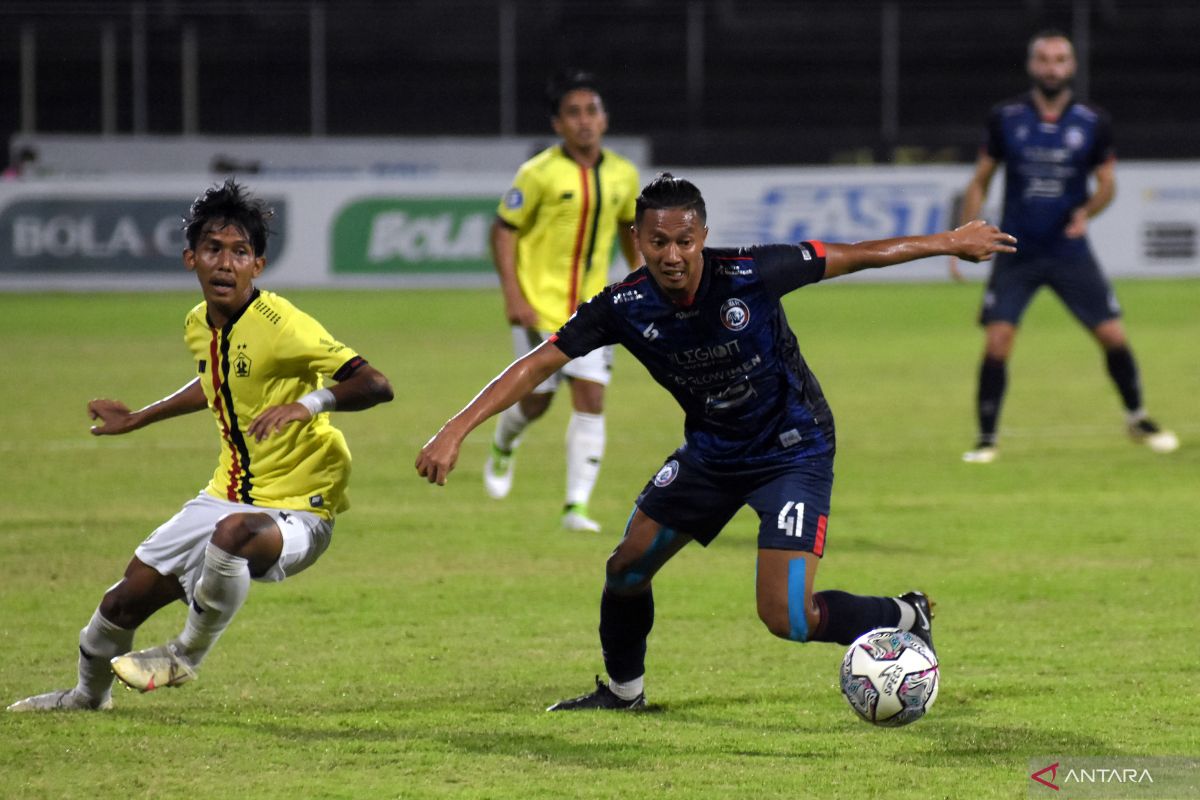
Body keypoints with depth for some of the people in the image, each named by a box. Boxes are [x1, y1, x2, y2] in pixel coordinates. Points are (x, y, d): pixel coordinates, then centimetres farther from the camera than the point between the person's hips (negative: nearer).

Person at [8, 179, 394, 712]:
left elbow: (374, 385, -27)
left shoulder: (279, 324, -21)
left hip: (296, 510, -8)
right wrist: (137, 420, 35)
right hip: (227, 498, 8)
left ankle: (185, 657, -13)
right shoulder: (199, 326, 3)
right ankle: (88, 694, 42)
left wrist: (309, 403, -43)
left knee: (233, 532, -40)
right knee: (128, 597, 9)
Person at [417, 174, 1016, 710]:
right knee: (627, 567, 6)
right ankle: (622, 691, 34)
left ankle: (904, 620, 12)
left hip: (794, 450, -5)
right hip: (711, 449, 5)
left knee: (785, 618, -15)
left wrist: (951, 242, -4)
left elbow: (852, 257, -15)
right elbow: (540, 362, -16)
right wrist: (456, 431, -26)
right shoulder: (625, 307, -19)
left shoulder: (751, 275, -28)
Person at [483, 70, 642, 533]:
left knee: (591, 401, -8)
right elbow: (504, 230, -6)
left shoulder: (623, 176, 2)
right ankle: (503, 447, 41)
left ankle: (577, 506, -4)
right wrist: (513, 296, -13)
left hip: (592, 306, 3)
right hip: (540, 306, -3)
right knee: (536, 401, 5)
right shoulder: (540, 174, -11)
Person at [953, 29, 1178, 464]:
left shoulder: (1093, 122, -3)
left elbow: (1107, 183, 6)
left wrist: (1087, 211, -15)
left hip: (1069, 250, 1)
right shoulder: (1006, 118, -3)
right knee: (997, 343, -11)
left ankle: (1137, 419, 22)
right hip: (1015, 253, -1)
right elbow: (980, 180, 6)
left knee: (1113, 336, -1)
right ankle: (985, 439, 2)